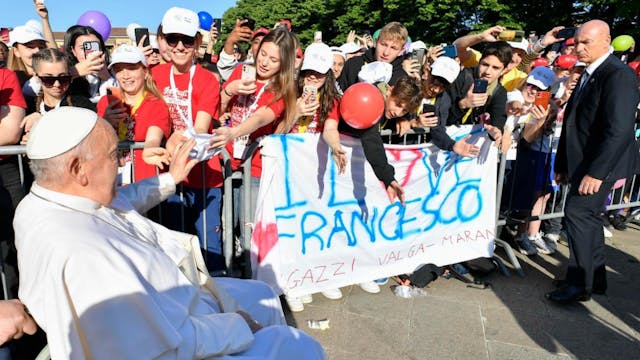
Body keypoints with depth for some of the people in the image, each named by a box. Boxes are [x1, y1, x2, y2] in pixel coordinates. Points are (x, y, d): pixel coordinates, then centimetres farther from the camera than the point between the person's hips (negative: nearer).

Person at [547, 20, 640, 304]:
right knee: (587, 216, 14)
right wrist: (562, 164, 14)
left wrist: (597, 171, -25)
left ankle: (580, 284, 4)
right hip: (582, 162, 9)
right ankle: (596, 279, 27)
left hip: (601, 163, -9)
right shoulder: (588, 74, 14)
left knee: (578, 213, -9)